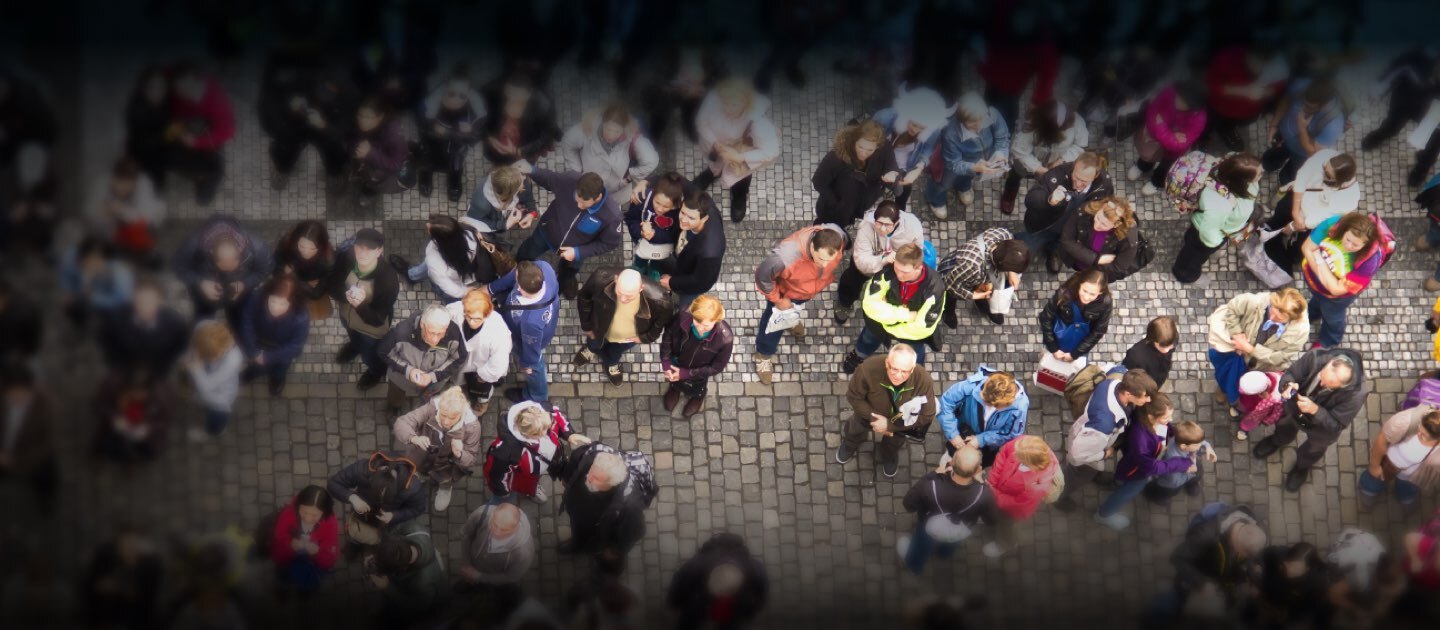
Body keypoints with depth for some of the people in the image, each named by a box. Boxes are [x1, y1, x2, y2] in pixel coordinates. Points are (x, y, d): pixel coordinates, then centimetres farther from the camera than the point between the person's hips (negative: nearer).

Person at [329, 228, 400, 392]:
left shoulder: (388, 278, -43)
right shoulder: (344, 259, -34)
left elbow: (377, 320, -37)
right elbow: (331, 286, -18)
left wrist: (360, 304, -57)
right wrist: (346, 295, -41)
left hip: (372, 328, -3)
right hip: (347, 314, 3)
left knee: (370, 356, 27)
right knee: (352, 335, 38)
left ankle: (377, 370, 64)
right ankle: (355, 345, 75)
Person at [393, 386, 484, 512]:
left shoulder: (471, 426, -29)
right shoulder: (432, 408, -30)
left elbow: (472, 460, -18)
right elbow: (401, 422, -32)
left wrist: (459, 454, -41)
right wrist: (414, 438, -52)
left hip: (448, 467, -2)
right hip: (423, 458, 2)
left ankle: (446, 485, 23)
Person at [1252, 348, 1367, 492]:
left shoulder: (1355, 394, -45)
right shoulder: (1316, 357, -40)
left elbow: (1336, 425, -32)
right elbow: (1290, 374, -23)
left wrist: (1315, 410, -48)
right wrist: (1289, 385, -47)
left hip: (1324, 425, -2)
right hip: (1296, 407, 2)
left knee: (1313, 449, 31)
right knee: (1285, 425, 36)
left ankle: (1302, 466, 68)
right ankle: (1278, 441, 73)